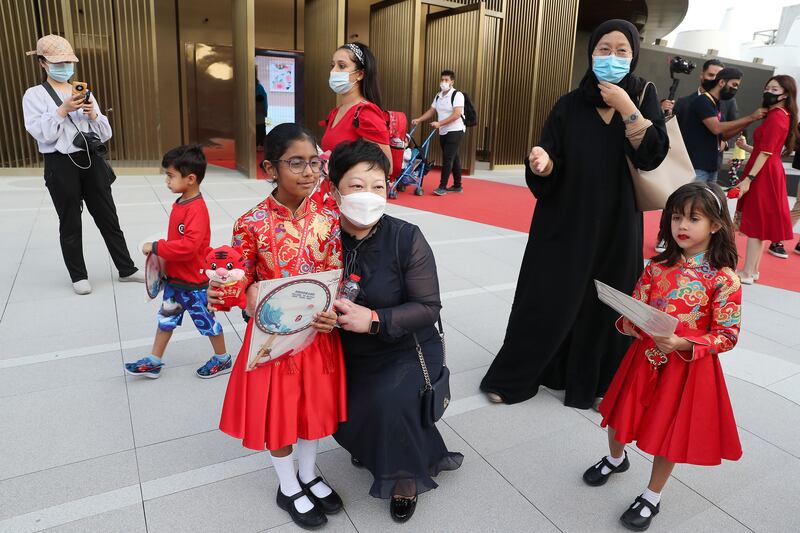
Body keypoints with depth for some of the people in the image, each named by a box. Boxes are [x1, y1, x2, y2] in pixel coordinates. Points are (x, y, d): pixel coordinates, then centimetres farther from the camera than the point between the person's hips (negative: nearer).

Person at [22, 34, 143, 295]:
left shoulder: (84, 92, 13)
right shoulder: (35, 95, 0)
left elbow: (105, 134, 10)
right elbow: (41, 133, -12)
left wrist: (93, 115, -8)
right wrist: (63, 110, -18)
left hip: (91, 160, 4)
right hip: (60, 165, -3)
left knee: (108, 218, 8)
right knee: (70, 223, 6)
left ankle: (126, 269, 17)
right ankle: (78, 276, 18)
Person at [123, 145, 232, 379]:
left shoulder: (197, 209, -26)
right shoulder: (180, 203, 3)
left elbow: (188, 246, -34)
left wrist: (156, 247, -26)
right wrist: (165, 258, 5)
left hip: (194, 282, -9)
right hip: (174, 278, 9)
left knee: (206, 321, 9)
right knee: (166, 319, 18)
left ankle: (223, 360, 28)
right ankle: (154, 362, 31)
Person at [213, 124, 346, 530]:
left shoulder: (327, 218, -6)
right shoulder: (252, 224, -14)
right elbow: (240, 281, -5)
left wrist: (334, 313, -20)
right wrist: (221, 293, -26)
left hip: (319, 334, 3)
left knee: (314, 404, 20)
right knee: (278, 410, 15)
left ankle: (308, 475, 47)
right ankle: (289, 488, 40)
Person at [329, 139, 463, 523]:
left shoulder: (407, 239, -19)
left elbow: (428, 307, -19)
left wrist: (374, 319, -30)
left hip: (408, 350, -4)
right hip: (350, 354, 4)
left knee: (388, 402, -25)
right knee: (346, 419, 0)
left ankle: (406, 477, 7)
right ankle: (426, 457, 29)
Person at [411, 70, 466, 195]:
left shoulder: (457, 95, -13)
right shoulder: (438, 96, 11)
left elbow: (457, 115, -22)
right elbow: (431, 111, 13)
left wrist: (439, 123, -28)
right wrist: (418, 119, -2)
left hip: (456, 131, -7)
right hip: (443, 132, 7)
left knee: (447, 158, -11)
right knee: (453, 158, 12)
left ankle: (442, 186, -7)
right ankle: (457, 186, 19)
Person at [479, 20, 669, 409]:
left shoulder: (644, 96, 1)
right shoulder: (569, 106, -3)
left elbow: (653, 156, -11)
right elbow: (552, 169, -7)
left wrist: (627, 109, -19)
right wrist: (542, 163, -29)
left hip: (617, 224, 2)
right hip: (565, 220, -1)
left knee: (604, 303, 7)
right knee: (547, 301, 2)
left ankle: (592, 383, 27)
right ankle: (511, 377, 19)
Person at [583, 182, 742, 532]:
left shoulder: (724, 279, -15)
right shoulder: (658, 267, -4)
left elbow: (727, 336, -13)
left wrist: (682, 343, -26)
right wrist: (630, 323, -18)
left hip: (688, 366, -4)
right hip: (645, 358, 4)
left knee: (672, 432, 12)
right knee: (621, 413, 18)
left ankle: (652, 497, 34)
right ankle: (615, 459, 51)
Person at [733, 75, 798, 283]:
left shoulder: (776, 116, -14)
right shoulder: (782, 115, 16)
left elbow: (766, 152, -20)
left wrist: (748, 179, -22)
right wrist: (746, 147, 19)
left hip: (763, 175, -10)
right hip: (768, 173, 10)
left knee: (755, 224, -6)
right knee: (759, 224, 13)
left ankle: (747, 273, -2)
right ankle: (753, 270, 20)